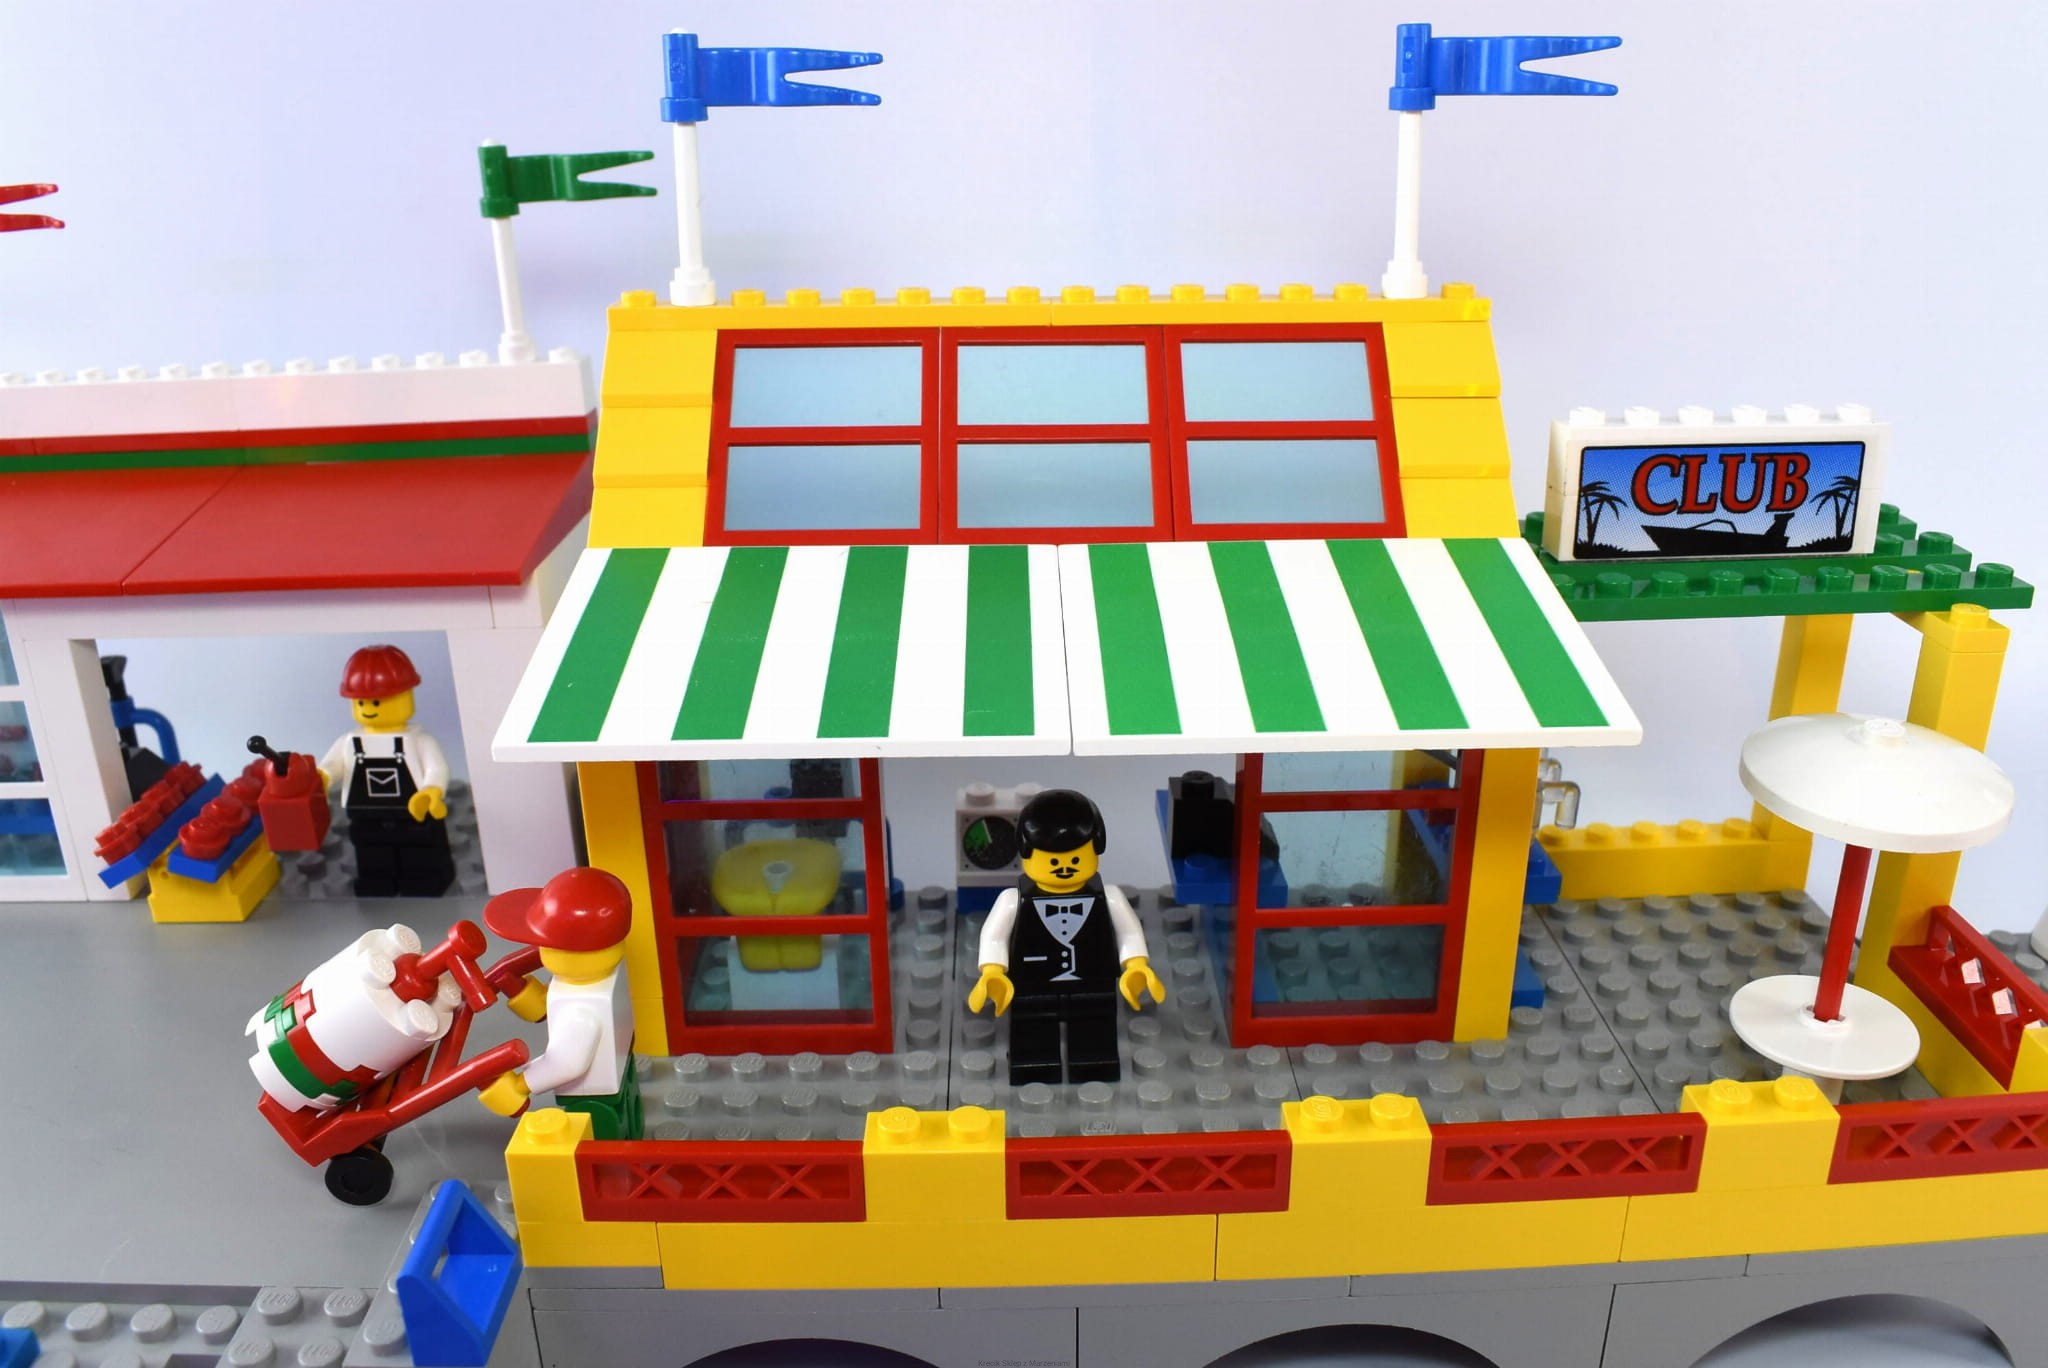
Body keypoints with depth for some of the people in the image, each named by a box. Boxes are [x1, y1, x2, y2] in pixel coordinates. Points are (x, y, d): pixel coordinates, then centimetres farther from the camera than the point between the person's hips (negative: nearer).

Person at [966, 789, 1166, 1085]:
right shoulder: (1015, 900, -13)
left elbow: (1130, 932, 2)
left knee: (1096, 1071, 14)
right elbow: (994, 936, -9)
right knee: (1034, 1075, 9)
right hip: (1033, 995, -1)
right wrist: (992, 974, -23)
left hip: (1093, 993, 1)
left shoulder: (1107, 897, -8)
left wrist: (1137, 968, -11)